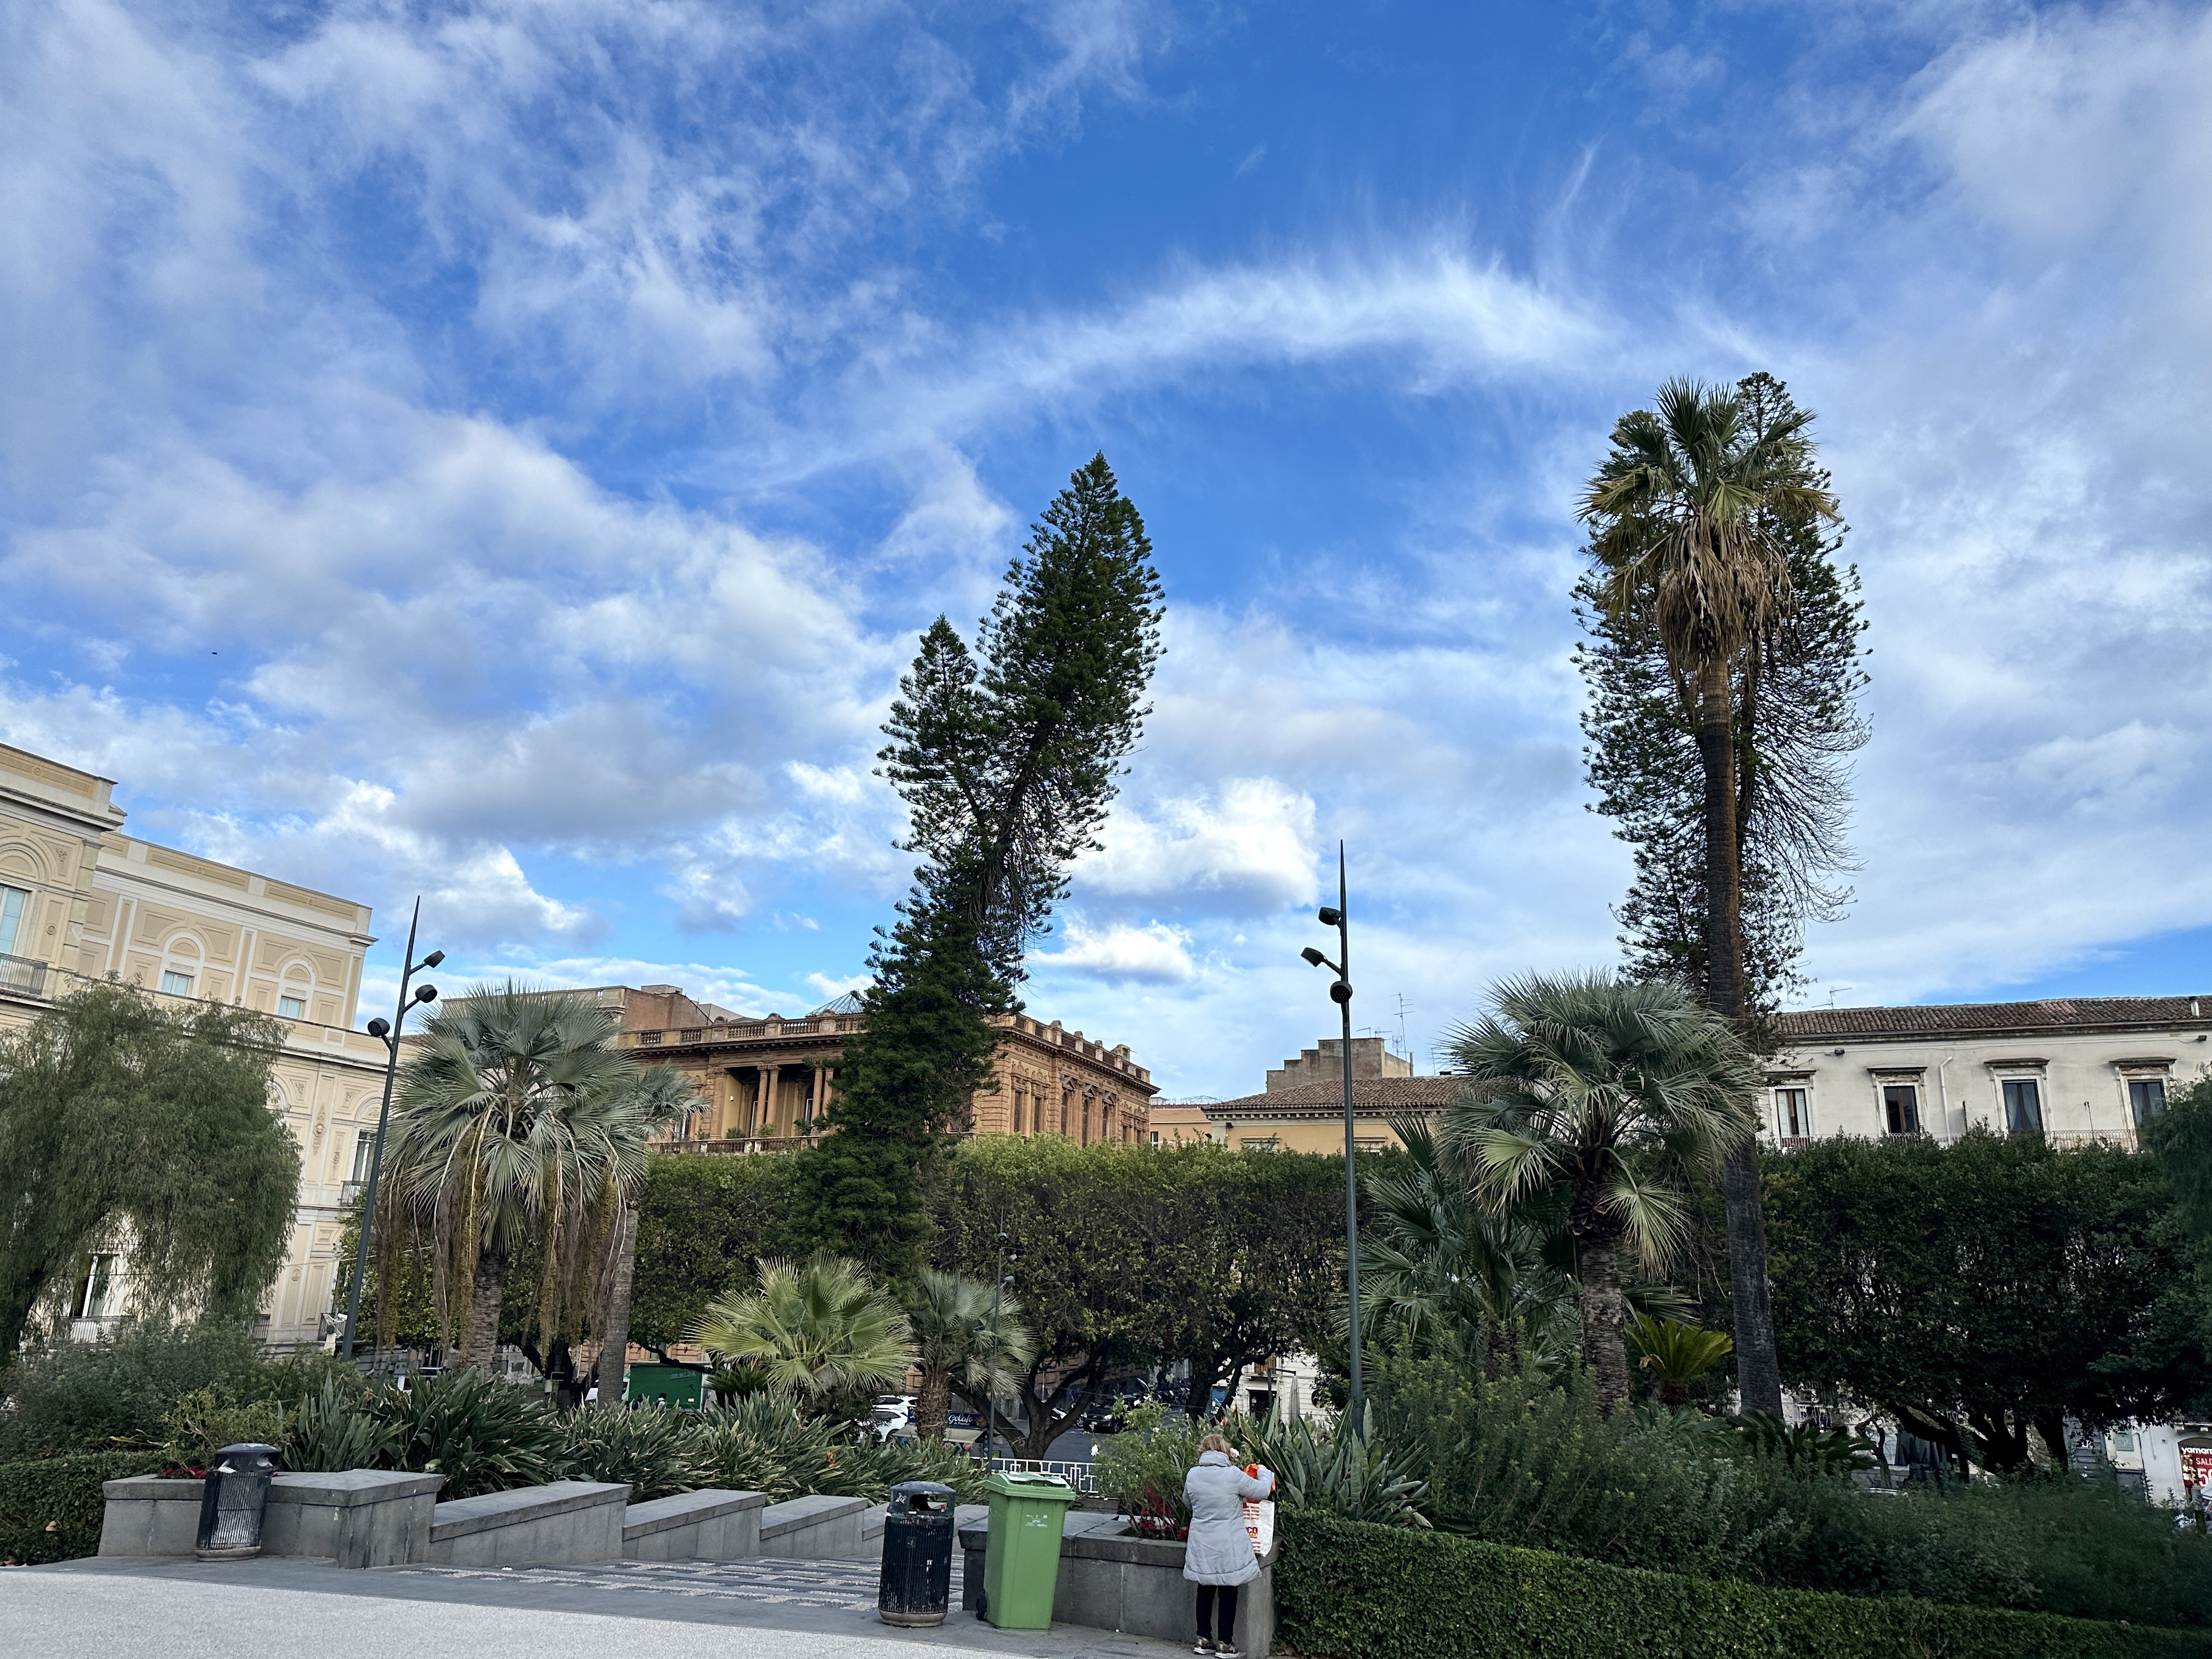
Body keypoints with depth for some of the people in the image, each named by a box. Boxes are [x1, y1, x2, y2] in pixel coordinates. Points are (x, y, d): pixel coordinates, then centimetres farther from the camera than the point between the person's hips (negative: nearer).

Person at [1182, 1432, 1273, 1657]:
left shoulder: (1192, 1475, -3)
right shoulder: (1233, 1475, -15)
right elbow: (1262, 1490, -5)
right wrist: (1265, 1473, 15)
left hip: (1201, 1546, 4)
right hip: (1228, 1547, -4)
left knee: (1205, 1591, 17)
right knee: (1228, 1592, 8)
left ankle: (1203, 1639, 23)